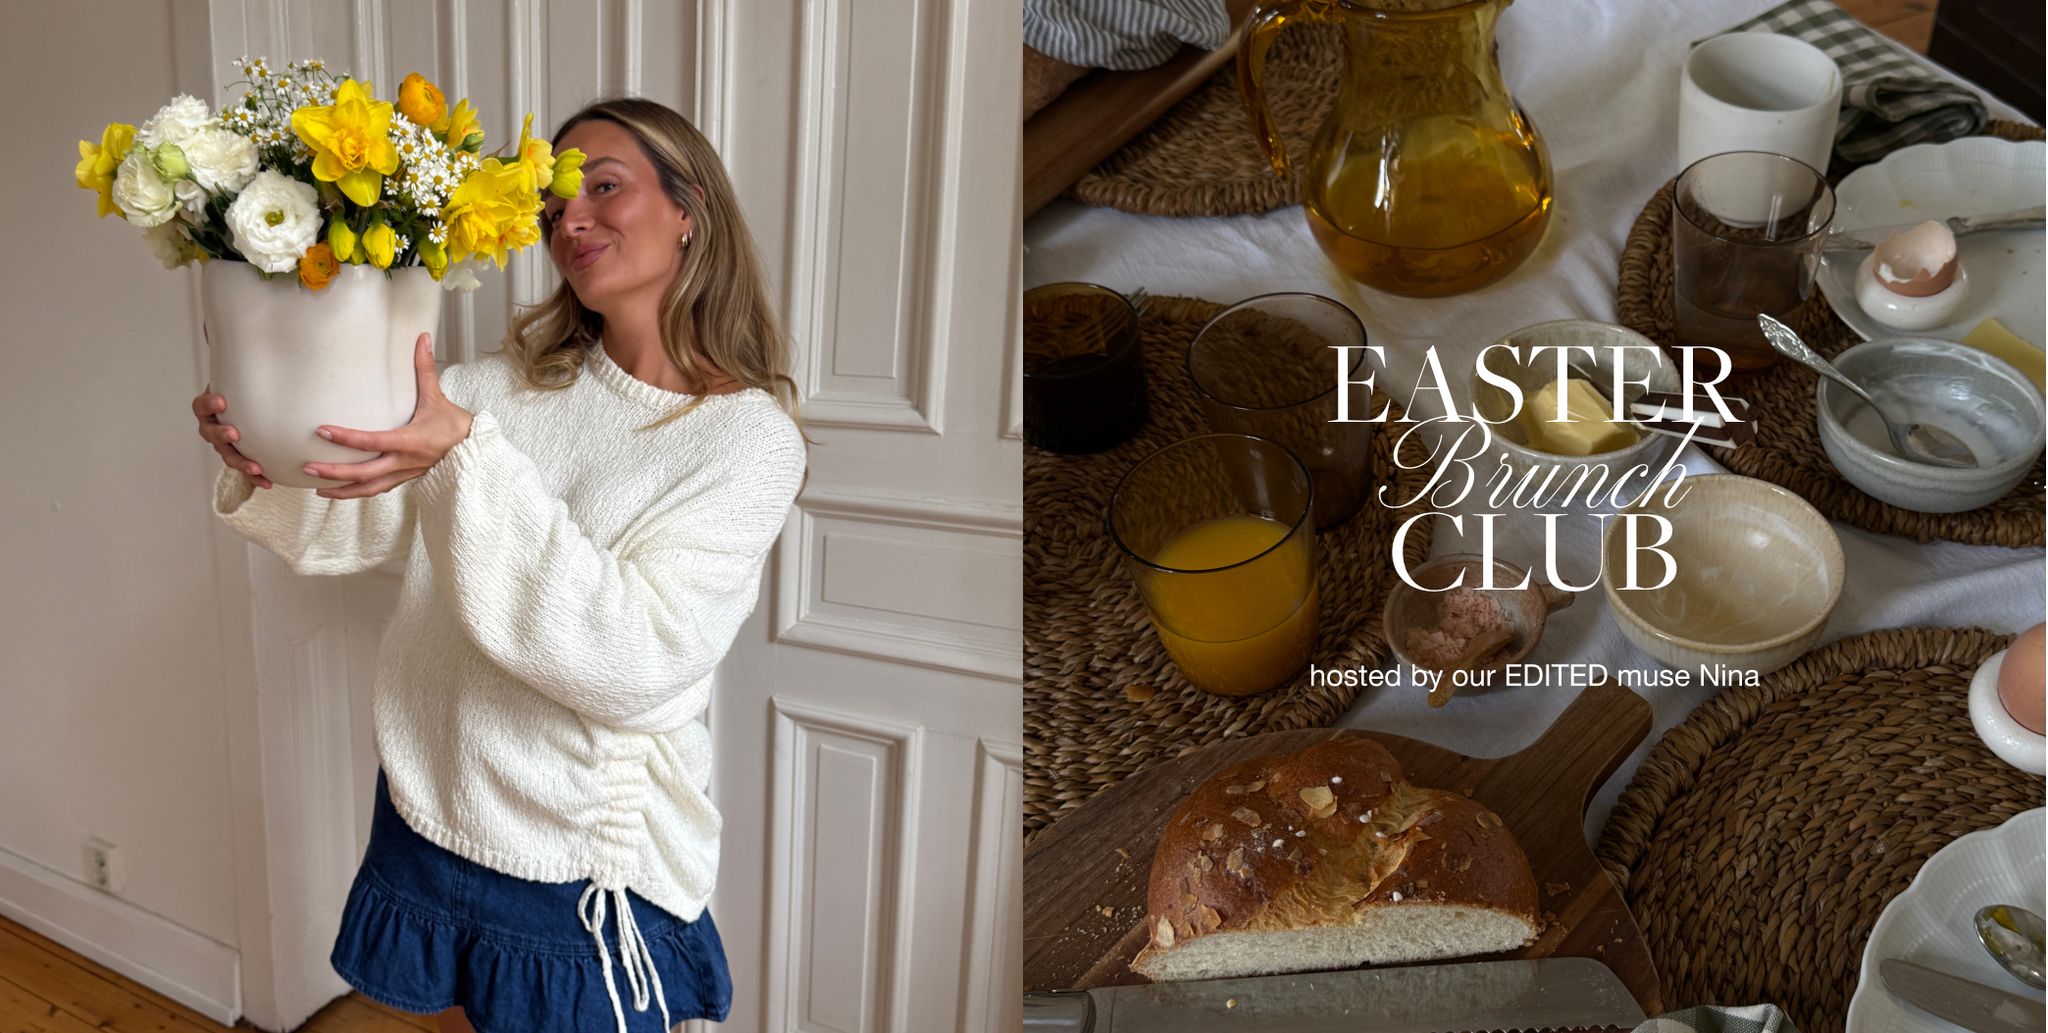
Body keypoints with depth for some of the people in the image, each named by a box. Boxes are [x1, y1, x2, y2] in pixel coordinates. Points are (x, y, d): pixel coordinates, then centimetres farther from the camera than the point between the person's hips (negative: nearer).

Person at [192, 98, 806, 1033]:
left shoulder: (749, 436, -15)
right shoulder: (508, 387, 0)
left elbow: (638, 666, -26)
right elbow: (343, 531, 2)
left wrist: (465, 455, -32)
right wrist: (259, 466, -19)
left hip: (587, 871, -5)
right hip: (430, 816, 5)